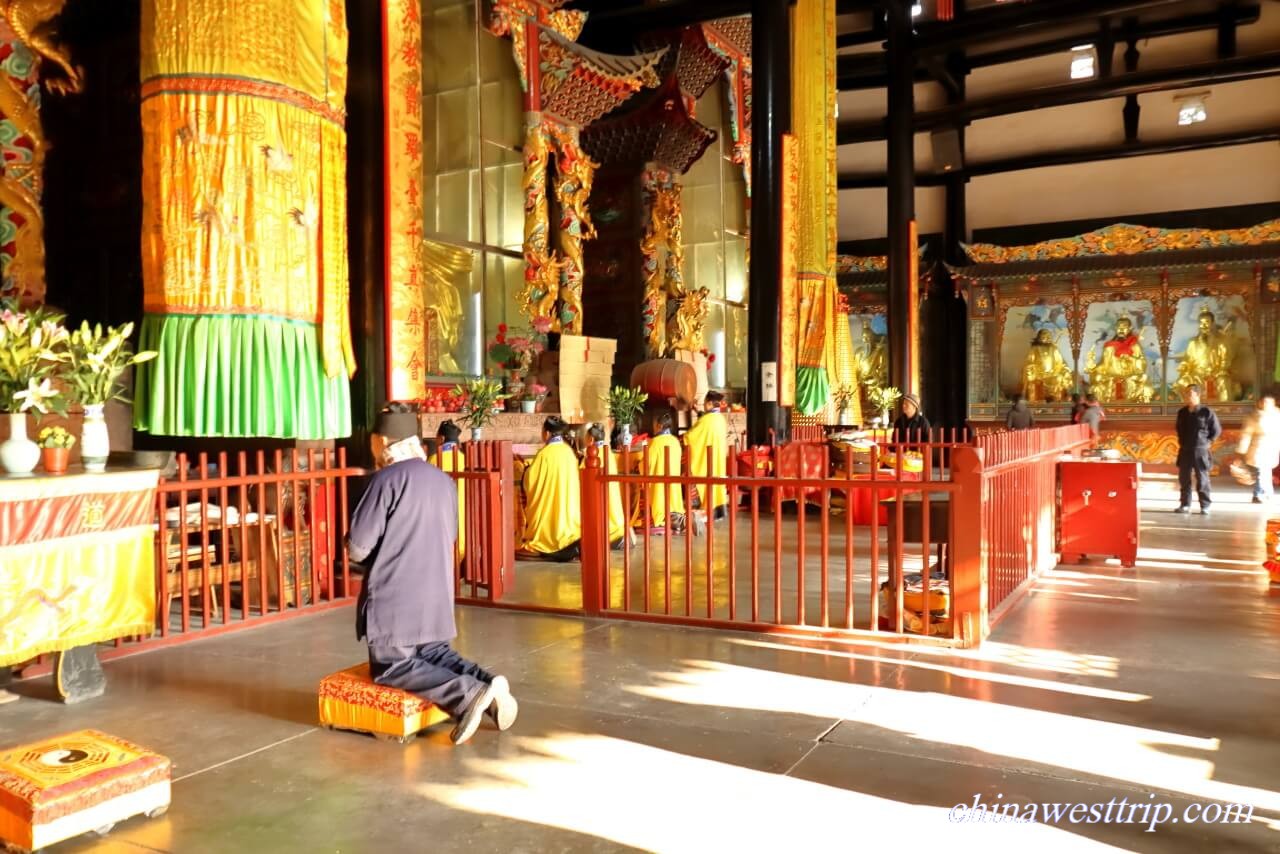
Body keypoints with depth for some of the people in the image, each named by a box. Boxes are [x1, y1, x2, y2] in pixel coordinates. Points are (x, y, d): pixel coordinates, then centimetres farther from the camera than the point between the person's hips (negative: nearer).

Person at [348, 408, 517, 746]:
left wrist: (352, 545, 10)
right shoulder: (444, 480, 8)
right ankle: (486, 684, -5)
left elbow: (357, 547, -14)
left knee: (391, 666, 4)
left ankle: (469, 694, -19)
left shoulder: (387, 479, -13)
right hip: (437, 594, 7)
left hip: (393, 597, -7)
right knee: (433, 654, 22)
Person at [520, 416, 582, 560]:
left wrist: (527, 470, 11)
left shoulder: (544, 453, -18)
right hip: (567, 501, 6)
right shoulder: (569, 451, 2)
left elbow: (529, 479, -12)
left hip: (549, 504, -6)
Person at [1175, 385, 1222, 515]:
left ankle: (1205, 506, 7)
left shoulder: (1206, 412, -8)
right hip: (1184, 451, 5)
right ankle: (1185, 505, 15)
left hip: (1200, 452, -5)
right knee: (1184, 479, 7)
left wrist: (1207, 442, -3)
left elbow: (1217, 430, 0)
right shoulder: (1182, 412, 7)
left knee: (1202, 480, -1)